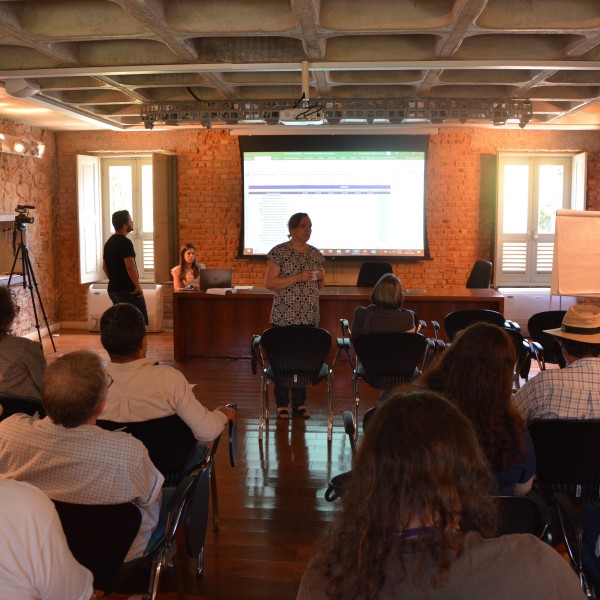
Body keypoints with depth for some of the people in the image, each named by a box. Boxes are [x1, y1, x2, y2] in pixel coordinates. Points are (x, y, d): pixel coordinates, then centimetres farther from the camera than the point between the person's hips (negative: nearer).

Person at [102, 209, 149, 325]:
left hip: (113, 289, 9)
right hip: (128, 290, -9)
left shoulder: (109, 242, 13)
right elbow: (130, 267, -24)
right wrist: (138, 286, -17)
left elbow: (105, 266, 20)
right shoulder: (125, 242, -15)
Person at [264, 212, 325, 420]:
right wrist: (298, 277, -20)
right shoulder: (279, 252, -6)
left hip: (309, 317, 5)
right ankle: (282, 404, 12)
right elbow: (269, 283, -12)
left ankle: (299, 403, 19)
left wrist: (321, 278, -5)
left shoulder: (315, 254, 10)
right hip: (284, 317, -4)